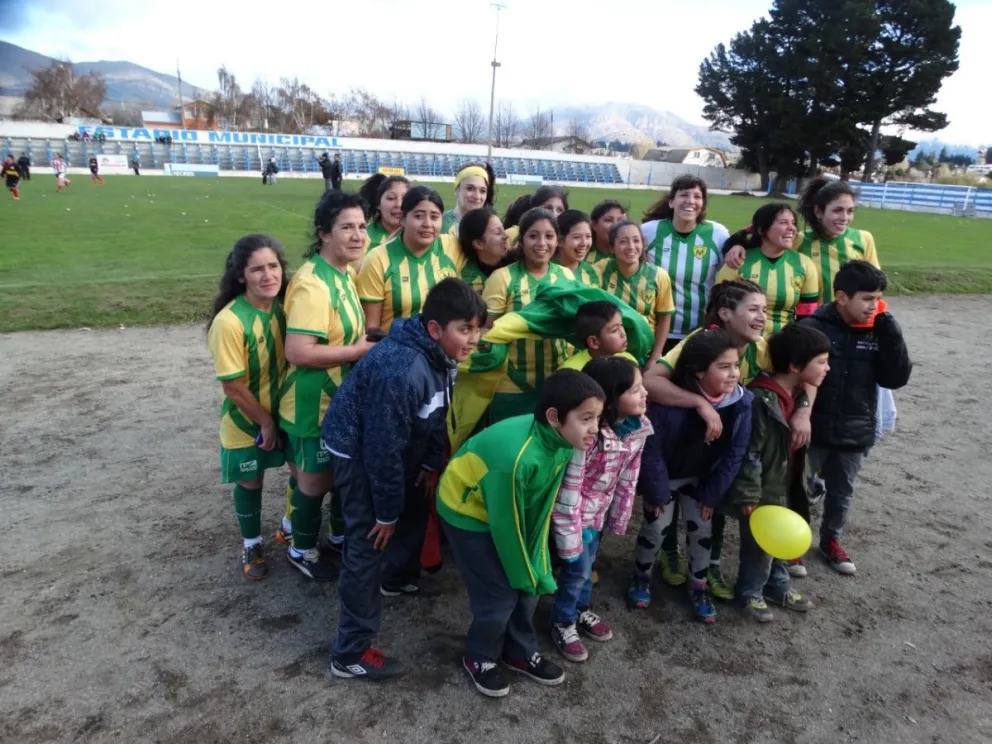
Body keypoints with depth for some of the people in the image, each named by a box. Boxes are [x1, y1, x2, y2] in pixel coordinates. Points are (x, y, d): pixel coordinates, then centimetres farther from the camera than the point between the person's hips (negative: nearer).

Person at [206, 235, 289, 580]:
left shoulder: (283, 306, -10)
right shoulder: (230, 322, -28)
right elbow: (232, 386, -22)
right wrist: (264, 422, -13)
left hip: (284, 412, 5)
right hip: (247, 422, -5)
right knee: (250, 484, 15)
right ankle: (251, 546, 40)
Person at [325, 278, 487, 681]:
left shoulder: (440, 354, -9)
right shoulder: (401, 371, -38)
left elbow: (438, 413, 7)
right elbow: (384, 447, -32)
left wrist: (432, 462, 8)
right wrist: (386, 512, -21)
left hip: (397, 445, 9)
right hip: (358, 449, -9)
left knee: (415, 510, 23)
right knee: (368, 543, -8)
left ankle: (398, 579, 49)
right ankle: (350, 653, 4)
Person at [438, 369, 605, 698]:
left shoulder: (561, 442, -17)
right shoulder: (517, 456, -40)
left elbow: (541, 509, -8)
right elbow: (506, 525, -26)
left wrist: (537, 570, -5)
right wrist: (523, 577, -11)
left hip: (510, 510, 7)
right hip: (467, 512, -7)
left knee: (530, 583, 10)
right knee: (500, 595, -3)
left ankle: (520, 653, 32)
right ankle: (480, 659, 23)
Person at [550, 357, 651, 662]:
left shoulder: (638, 427, -14)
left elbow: (628, 479, -2)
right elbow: (567, 491, -28)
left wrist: (620, 518, 5)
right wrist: (569, 538, -21)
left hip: (600, 509, 6)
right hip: (577, 510, -6)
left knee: (588, 563, 24)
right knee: (577, 568, 7)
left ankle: (581, 610, 47)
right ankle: (563, 624, 31)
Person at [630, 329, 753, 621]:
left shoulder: (741, 401, -22)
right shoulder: (668, 400, -34)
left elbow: (735, 453, -10)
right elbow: (651, 450, -23)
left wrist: (713, 494, -6)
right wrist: (658, 492, -15)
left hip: (702, 478, 3)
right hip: (663, 476, -3)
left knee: (702, 529, 6)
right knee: (656, 528, 3)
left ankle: (699, 586, 30)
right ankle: (641, 577, 30)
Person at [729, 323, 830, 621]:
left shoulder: (800, 395, 1)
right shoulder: (762, 401, -28)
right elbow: (749, 454, -25)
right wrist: (748, 497, -23)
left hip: (788, 487, 8)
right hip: (763, 490, -8)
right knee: (759, 545, 9)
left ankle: (777, 585, 44)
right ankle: (749, 592, 30)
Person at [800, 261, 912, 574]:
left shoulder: (878, 333, -2)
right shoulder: (813, 328, -17)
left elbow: (897, 378, -10)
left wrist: (889, 331, -18)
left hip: (855, 433, 4)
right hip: (813, 430, -4)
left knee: (842, 493, 20)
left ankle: (831, 540, 42)